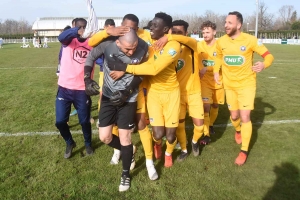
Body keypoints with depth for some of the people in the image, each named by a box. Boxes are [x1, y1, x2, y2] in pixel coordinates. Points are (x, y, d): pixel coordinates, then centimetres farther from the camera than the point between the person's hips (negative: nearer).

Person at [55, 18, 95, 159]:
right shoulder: (69, 40, -4)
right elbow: (61, 37, -27)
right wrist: (77, 31, -47)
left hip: (82, 90, 0)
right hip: (64, 88, 0)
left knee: (84, 121, 10)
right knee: (60, 121, 4)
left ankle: (88, 144, 37)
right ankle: (69, 143, 33)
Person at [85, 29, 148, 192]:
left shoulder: (143, 48, -20)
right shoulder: (108, 43, -20)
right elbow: (91, 56, -3)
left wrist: (126, 92, -16)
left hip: (128, 99, -2)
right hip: (108, 96, 2)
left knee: (125, 138, 2)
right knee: (104, 137, 4)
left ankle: (125, 174, 26)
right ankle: (128, 151, 35)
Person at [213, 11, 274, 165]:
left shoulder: (250, 40, -16)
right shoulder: (221, 41, -4)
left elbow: (268, 55, -11)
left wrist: (264, 65, -33)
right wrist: (216, 71, 1)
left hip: (246, 84, -3)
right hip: (229, 85, 4)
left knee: (245, 117, -9)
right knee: (234, 116, 13)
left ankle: (244, 151, 8)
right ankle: (238, 131, 50)